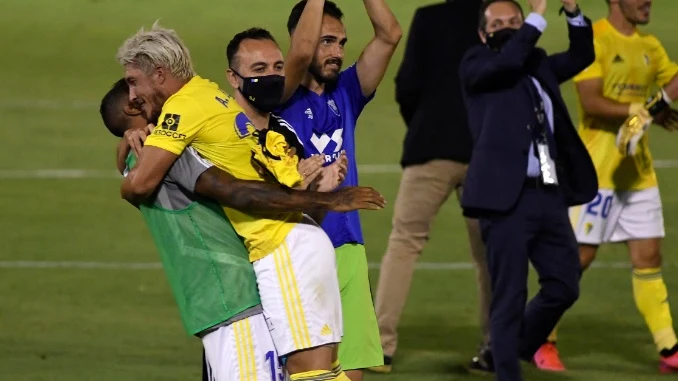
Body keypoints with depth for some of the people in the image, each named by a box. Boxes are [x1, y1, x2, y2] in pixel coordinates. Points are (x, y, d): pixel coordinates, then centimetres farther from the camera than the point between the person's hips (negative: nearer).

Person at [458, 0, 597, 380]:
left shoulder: (538, 65, 19)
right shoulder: (476, 65, 0)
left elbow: (582, 55, 13)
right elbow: (507, 61, -18)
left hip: (550, 195, 6)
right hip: (507, 197, -6)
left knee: (564, 286, 11)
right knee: (510, 297, -3)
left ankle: (519, 347, 34)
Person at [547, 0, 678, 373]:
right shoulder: (593, 39, -10)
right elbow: (590, 102, -18)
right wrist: (643, 110, -22)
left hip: (639, 170, 7)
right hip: (599, 168, -7)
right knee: (578, 256, -2)